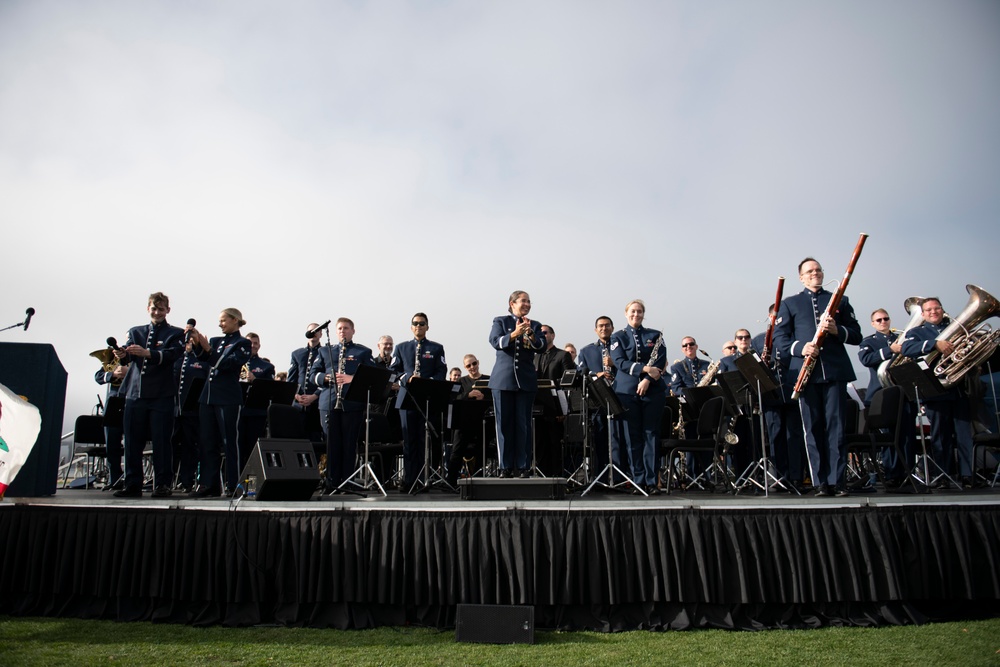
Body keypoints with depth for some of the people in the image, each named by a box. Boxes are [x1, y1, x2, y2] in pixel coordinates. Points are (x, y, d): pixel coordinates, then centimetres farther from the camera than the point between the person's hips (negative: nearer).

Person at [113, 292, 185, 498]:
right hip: (136, 395, 4)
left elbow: (171, 355, -13)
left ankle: (162, 485, 6)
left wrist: (147, 353, -30)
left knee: (161, 442, -2)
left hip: (161, 396, -4)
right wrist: (121, 355, -23)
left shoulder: (175, 334, 6)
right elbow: (127, 356, 1)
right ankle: (132, 485, 14)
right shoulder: (135, 332, 17)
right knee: (132, 442, 5)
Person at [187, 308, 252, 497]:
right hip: (208, 396, 7)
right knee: (208, 442, 7)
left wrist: (208, 349, -21)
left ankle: (233, 486, 2)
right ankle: (210, 484, 13)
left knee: (229, 442, -3)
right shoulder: (215, 341, 18)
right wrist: (196, 343, -16)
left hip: (228, 399, -6)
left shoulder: (243, 343, 0)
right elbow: (203, 357, 1)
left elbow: (228, 364, -14)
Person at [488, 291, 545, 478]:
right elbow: (495, 342, -9)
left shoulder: (535, 325, 12)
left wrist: (531, 334, -22)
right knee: (504, 423, 2)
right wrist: (514, 334, -26)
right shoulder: (500, 321, 8)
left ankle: (523, 466, 7)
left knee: (524, 424, 1)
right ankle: (506, 466, 9)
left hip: (526, 380, 1)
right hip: (503, 379, -1)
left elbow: (541, 346, -3)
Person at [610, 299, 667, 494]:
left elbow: (661, 361, 1)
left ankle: (651, 481, 4)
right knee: (633, 436, 1)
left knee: (651, 434, 0)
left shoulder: (655, 335, 11)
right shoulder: (618, 337, 9)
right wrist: (645, 368, -16)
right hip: (628, 391, 0)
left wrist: (647, 380, -13)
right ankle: (638, 480, 7)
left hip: (653, 390, 0)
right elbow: (620, 362, -5)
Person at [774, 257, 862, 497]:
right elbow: (779, 338, 6)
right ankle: (820, 482, 6)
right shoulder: (790, 304, 14)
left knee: (836, 426, -1)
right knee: (813, 428, 1)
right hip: (806, 373, 0)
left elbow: (857, 335, 12)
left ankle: (837, 480, 5)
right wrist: (800, 347, -13)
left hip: (835, 371, 0)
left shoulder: (840, 300, 17)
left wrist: (837, 330, -9)